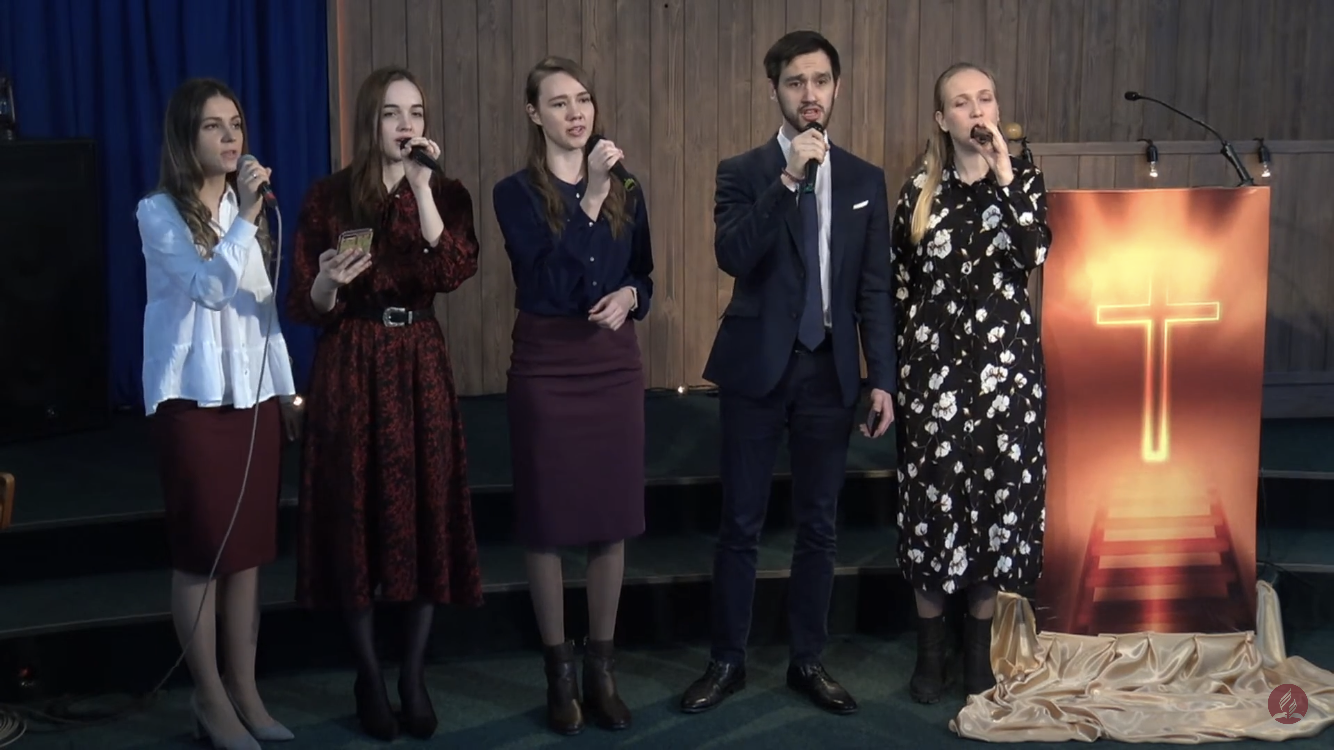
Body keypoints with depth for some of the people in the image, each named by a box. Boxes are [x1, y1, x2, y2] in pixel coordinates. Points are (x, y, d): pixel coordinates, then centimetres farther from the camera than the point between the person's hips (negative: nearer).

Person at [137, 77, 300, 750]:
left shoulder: (245, 206, 12)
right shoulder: (158, 212, -6)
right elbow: (212, 287, -20)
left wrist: (285, 388, 14)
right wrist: (246, 216, -26)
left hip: (253, 394, 6)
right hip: (194, 398, -6)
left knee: (250, 547, 8)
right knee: (201, 549, -1)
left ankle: (244, 690, 16)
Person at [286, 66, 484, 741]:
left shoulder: (447, 194, 4)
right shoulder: (327, 197, 0)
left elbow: (455, 271, -15)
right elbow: (303, 308, 0)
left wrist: (422, 186, -19)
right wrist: (329, 281, -21)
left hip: (420, 364, 1)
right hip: (350, 366, -1)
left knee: (426, 513, 2)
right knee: (357, 515, 2)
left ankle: (414, 677, 15)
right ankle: (368, 678, 16)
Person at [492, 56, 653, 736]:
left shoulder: (624, 189, 7)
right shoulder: (516, 193, -6)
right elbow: (551, 279, -19)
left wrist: (627, 297, -9)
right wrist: (591, 197, -23)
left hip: (614, 366, 4)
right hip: (546, 368, -3)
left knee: (612, 518, 7)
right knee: (548, 520, 4)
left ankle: (601, 670, 19)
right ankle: (559, 674, 17)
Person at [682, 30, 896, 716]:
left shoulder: (865, 181, 7)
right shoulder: (742, 172, -1)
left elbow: (875, 289, 5)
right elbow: (732, 256, -18)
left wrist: (882, 380, 0)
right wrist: (788, 179, -22)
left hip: (830, 369, 2)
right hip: (758, 366, -2)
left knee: (818, 525, 9)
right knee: (740, 524, 4)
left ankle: (807, 661, 22)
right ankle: (727, 661, 17)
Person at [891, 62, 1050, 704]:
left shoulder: (1023, 181, 5)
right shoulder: (919, 193, 4)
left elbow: (1035, 254, -13)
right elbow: (900, 289, 7)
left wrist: (1004, 178, -18)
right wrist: (896, 370, 5)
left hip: (1005, 361, 1)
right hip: (933, 362, 0)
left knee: (999, 493, 4)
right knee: (933, 496, 1)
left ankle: (979, 644, 19)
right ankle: (930, 647, 14)